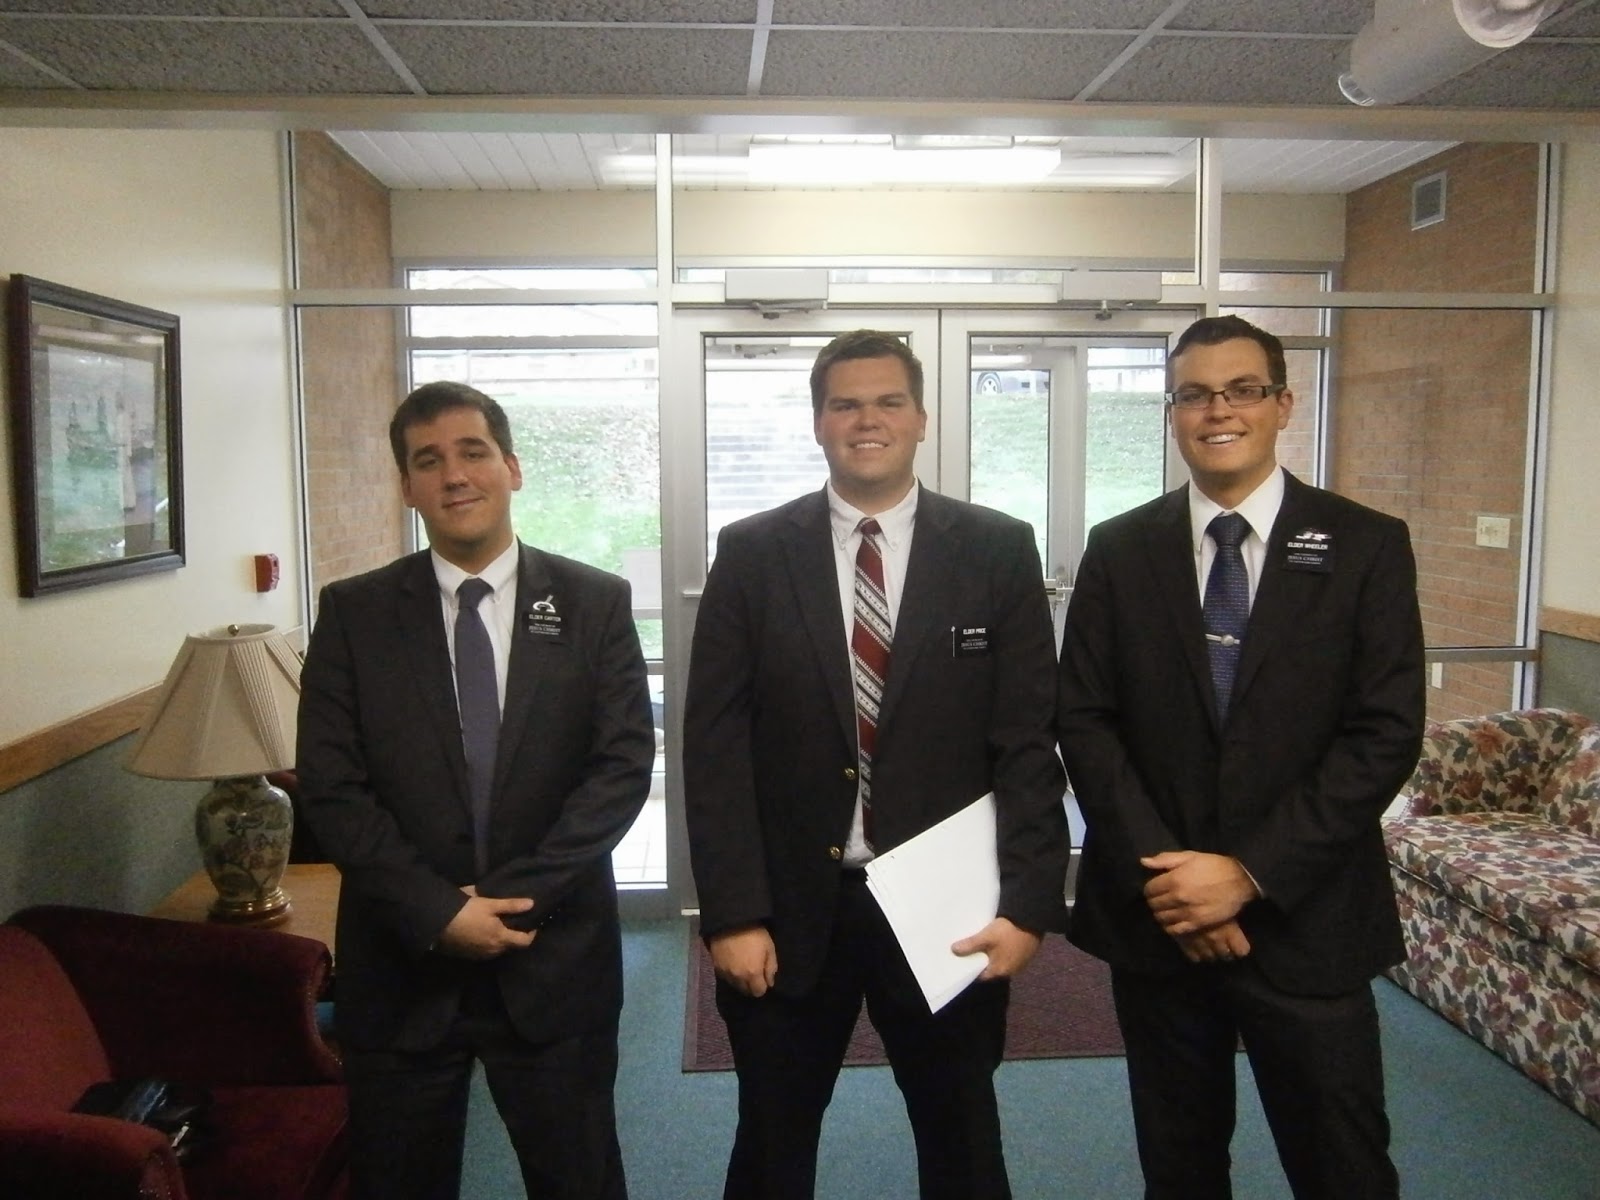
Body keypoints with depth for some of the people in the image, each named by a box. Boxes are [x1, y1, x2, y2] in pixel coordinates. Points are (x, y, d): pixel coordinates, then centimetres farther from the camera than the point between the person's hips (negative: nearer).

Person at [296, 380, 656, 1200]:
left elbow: (624, 765, -7)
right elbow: (330, 786, -5)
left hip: (556, 957, 0)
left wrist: (516, 896, -14)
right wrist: (437, 913, -13)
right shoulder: (353, 612, 0)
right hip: (401, 962, 1)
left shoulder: (595, 603, -1)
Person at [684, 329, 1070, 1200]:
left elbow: (1029, 741, -3)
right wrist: (731, 913, -9)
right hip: (789, 910, 1)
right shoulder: (751, 553, -2)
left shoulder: (998, 551, -2)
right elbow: (713, 744, -4)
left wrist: (1026, 903, -10)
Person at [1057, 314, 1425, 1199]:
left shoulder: (1366, 546, -3)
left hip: (1306, 919, -1)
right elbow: (1083, 720, -1)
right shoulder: (1119, 550, 3)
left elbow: (1386, 733, -9)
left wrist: (1250, 873, -15)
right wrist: (1156, 870, -11)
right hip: (1152, 914, 2)